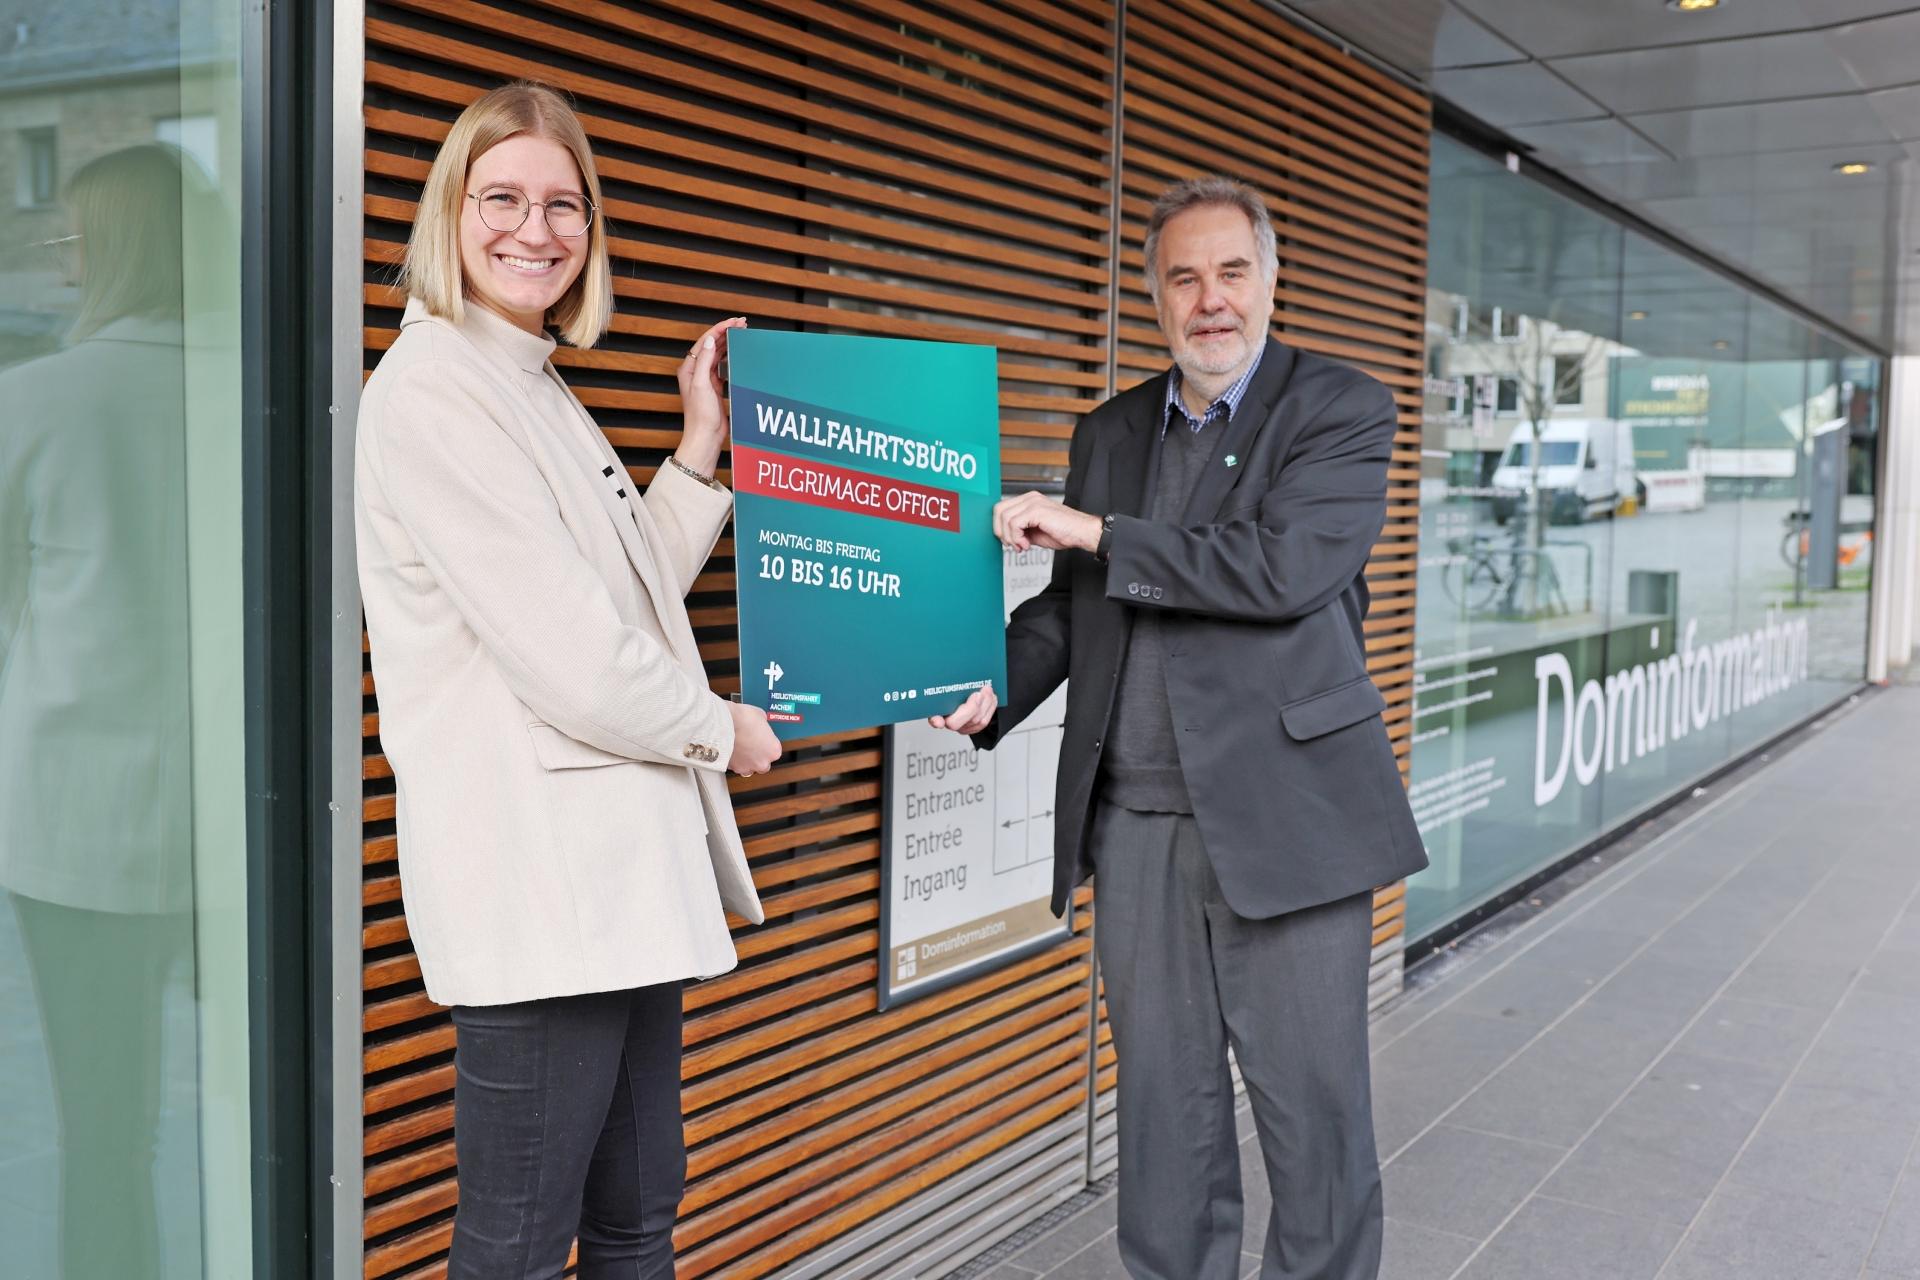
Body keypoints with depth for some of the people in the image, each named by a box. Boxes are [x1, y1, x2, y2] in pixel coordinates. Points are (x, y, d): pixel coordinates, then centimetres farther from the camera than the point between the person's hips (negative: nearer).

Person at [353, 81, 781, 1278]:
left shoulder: (539, 384, 17)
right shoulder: (432, 387, -13)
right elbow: (562, 651, -18)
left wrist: (703, 449, 11)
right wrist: (717, 729, -3)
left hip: (620, 858, 9)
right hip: (535, 868, -9)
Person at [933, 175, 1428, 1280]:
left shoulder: (1343, 411, -1)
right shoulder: (1111, 432, 15)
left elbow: (1285, 567, -17)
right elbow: (1071, 602, 17)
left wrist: (1099, 531, -12)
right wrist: (993, 690, -1)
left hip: (1284, 820, -4)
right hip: (1135, 824, 5)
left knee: (1314, 1110, 5)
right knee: (1164, 1104, 13)